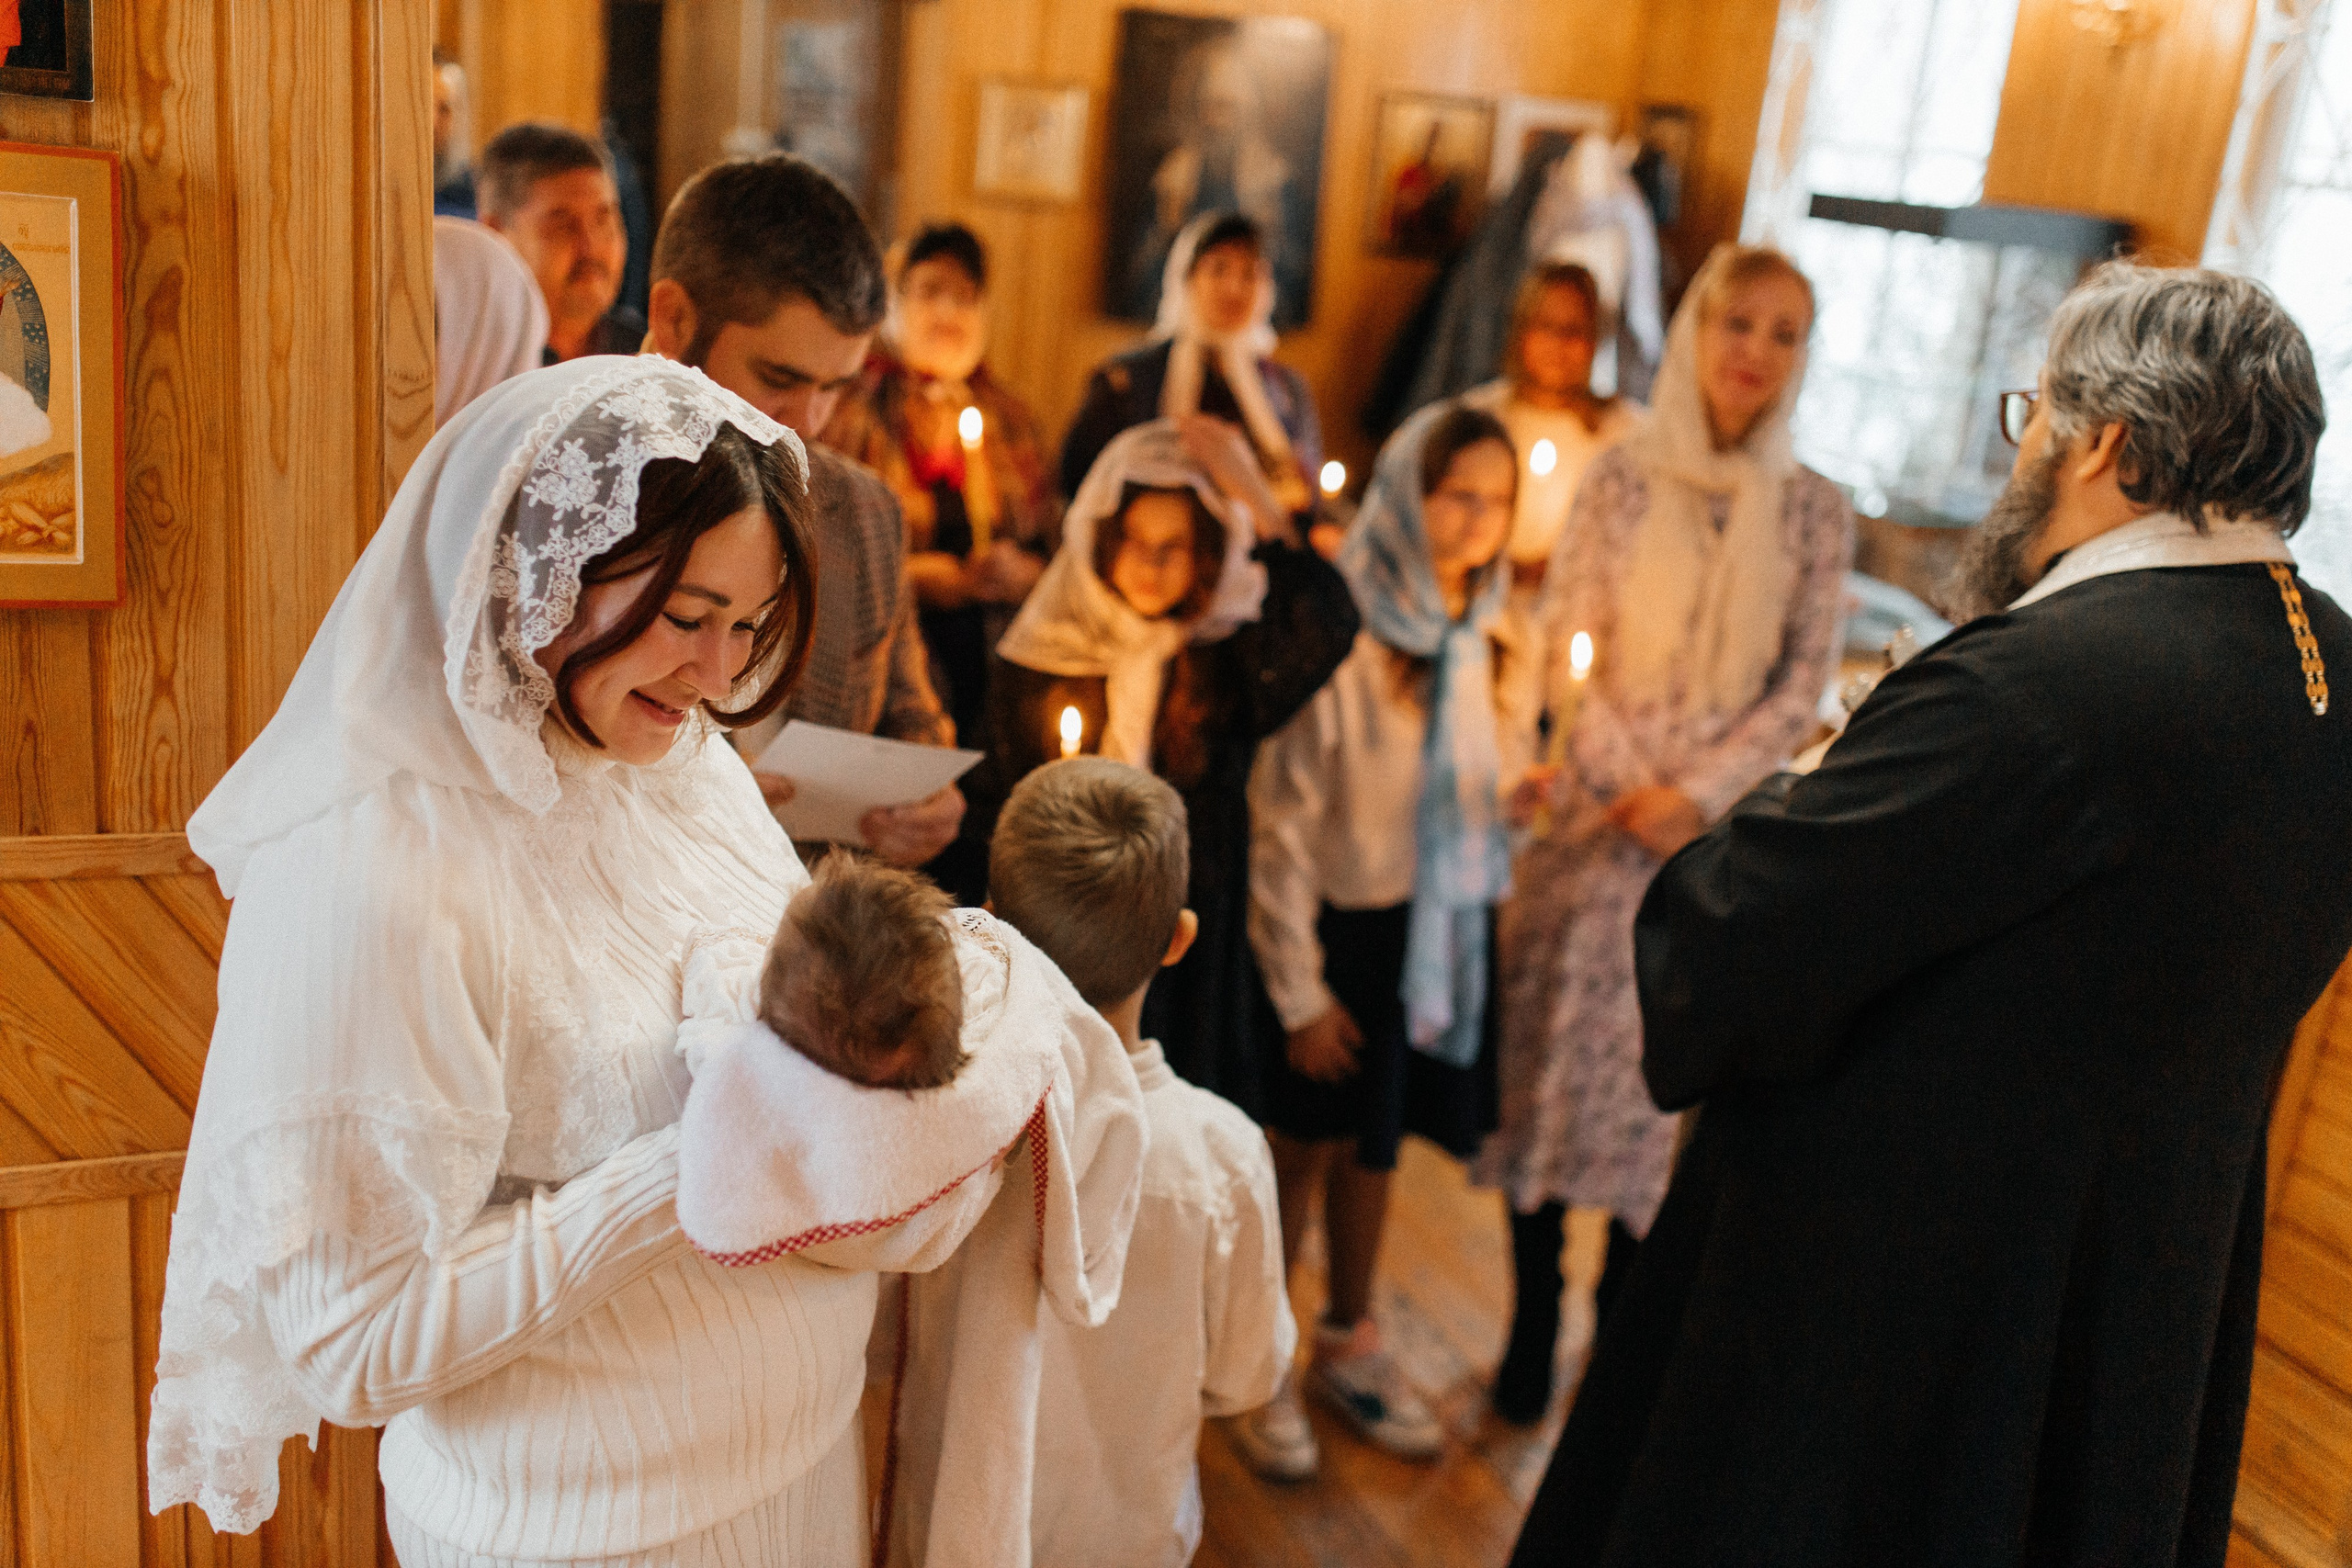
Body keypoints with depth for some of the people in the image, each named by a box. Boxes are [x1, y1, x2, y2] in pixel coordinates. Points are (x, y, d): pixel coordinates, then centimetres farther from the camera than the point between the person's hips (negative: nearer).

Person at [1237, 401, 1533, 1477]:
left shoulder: (1497, 648, 1)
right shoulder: (1338, 641, -19)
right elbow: (1279, 827, -15)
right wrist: (1300, 990, -13)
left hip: (1448, 928, 5)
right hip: (1346, 930, -5)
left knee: (1374, 1145, 19)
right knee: (1305, 1148, 8)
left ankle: (1350, 1345, 39)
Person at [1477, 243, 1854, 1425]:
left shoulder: (1814, 514, 0)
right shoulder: (1620, 481, -2)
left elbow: (1803, 685, -1)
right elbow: (1567, 648, -3)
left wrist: (1695, 792, -12)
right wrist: (1632, 790, -12)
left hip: (1720, 822, 0)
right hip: (1597, 811, 0)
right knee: (1551, 1051, 5)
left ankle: (1628, 1296, 23)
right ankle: (1531, 1323, 19)